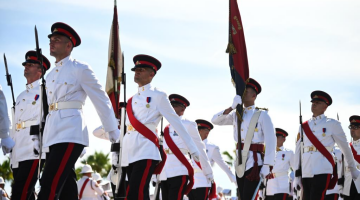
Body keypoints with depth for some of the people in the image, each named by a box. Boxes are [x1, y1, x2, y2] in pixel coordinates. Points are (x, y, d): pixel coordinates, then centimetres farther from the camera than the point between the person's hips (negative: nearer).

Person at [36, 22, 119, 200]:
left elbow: (101, 100, 0)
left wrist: (113, 132, 0)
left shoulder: (79, 69, -1)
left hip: (70, 133, -8)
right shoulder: (50, 75, 20)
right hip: (52, 136, 8)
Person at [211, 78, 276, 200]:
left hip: (254, 162, -6)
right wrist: (231, 107, -8)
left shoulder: (261, 115, -3)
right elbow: (215, 120, 6)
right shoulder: (237, 114, 15)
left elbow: (270, 141, -10)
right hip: (240, 163, 6)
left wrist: (267, 166, -17)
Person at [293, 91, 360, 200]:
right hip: (305, 173, 4)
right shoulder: (303, 127, 14)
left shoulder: (332, 124, 3)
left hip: (322, 172, -4)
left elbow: (345, 147, 11)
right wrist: (297, 175, 9)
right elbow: (298, 151, 12)